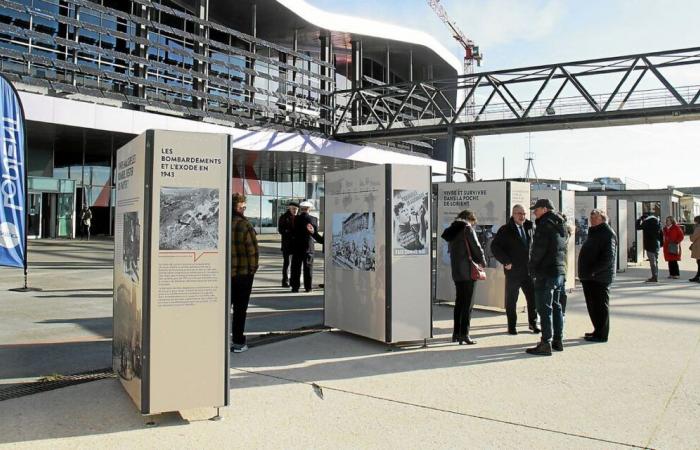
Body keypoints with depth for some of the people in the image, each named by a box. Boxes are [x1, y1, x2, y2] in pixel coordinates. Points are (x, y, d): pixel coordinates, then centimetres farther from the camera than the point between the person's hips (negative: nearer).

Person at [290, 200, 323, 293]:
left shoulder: (296, 219, -6)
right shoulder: (314, 219, -4)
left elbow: (293, 232, -3)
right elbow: (315, 234, -1)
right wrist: (322, 240, 15)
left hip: (297, 247, -1)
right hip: (309, 247, 1)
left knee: (296, 268, 6)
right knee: (308, 268, 7)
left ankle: (295, 287, 6)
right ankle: (308, 287, 8)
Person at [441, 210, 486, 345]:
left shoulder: (452, 231, 15)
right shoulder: (467, 228, -7)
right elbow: (476, 247, -10)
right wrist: (482, 262, 6)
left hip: (456, 272, 7)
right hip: (468, 271, -7)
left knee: (459, 302, 15)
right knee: (468, 303, -3)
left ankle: (456, 333, 18)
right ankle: (464, 334, -5)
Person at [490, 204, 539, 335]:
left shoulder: (529, 228, 11)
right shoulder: (505, 230, -4)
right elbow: (494, 246, -8)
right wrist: (506, 261, -13)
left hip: (528, 270, 4)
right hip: (513, 270, -4)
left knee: (533, 297, 5)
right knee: (511, 300, 4)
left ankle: (533, 323, 22)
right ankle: (511, 326, 14)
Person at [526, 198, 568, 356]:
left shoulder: (545, 224, -14)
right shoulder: (561, 225, 17)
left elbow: (538, 249, -18)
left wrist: (532, 268, -5)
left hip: (546, 273, -10)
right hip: (560, 271, 10)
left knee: (544, 309, -7)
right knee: (556, 306, 16)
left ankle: (546, 344, -6)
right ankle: (558, 340, 23)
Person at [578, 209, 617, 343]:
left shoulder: (608, 233, -12)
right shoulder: (593, 233, 19)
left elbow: (608, 257, -21)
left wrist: (593, 270, -24)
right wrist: (584, 272, 16)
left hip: (600, 277, -9)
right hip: (589, 277, 9)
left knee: (600, 305, -2)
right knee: (592, 305, 15)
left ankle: (601, 334, 5)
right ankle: (598, 331, 25)